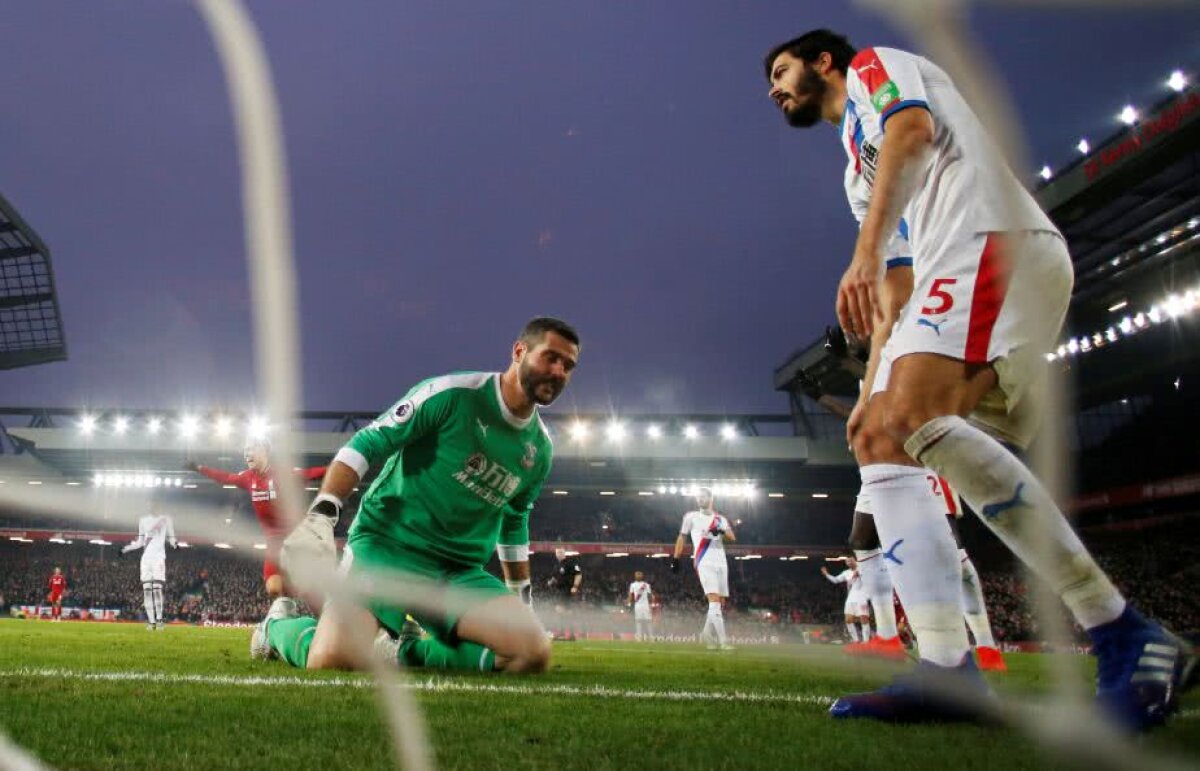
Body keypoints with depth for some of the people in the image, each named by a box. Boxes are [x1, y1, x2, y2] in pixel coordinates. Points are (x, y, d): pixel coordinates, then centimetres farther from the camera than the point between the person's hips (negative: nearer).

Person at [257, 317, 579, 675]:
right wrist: (319, 517, -21)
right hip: (385, 545, -5)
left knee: (534, 652, -18)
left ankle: (407, 651, 3)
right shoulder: (452, 394, -10)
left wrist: (522, 598, 27)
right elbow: (366, 444, -10)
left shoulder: (539, 449, 10)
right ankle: (278, 625, 12)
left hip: (459, 572, 5)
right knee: (333, 659, -27)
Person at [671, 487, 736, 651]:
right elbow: (682, 537, 14)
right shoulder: (691, 517, 9)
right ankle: (722, 641, -22)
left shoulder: (720, 519, 16)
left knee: (720, 602, 7)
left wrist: (721, 531, -17)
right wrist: (675, 559, 10)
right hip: (704, 563, -5)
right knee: (714, 601, -17)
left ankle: (707, 634, 25)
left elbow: (732, 537, 3)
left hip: (721, 563, 5)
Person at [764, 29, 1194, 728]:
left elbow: (913, 127, -7)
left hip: (996, 240, -10)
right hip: (956, 279, 10)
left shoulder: (874, 65, 16)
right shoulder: (861, 163, 38)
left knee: (917, 421, -29)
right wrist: (875, 389, 25)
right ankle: (949, 666, -17)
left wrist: (866, 249, -19)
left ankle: (1125, 637, -29)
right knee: (880, 443, -3)